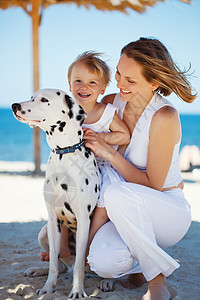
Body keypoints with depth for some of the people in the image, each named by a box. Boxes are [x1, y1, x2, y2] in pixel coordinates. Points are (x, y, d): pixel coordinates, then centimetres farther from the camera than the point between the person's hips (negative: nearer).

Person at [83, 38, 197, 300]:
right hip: (129, 213, 5)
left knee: (118, 194, -36)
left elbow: (153, 185, -17)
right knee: (104, 263, -26)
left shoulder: (164, 117, -20)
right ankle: (139, 259, 11)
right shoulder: (111, 103, -2)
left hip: (169, 212, -4)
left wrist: (111, 153, -23)